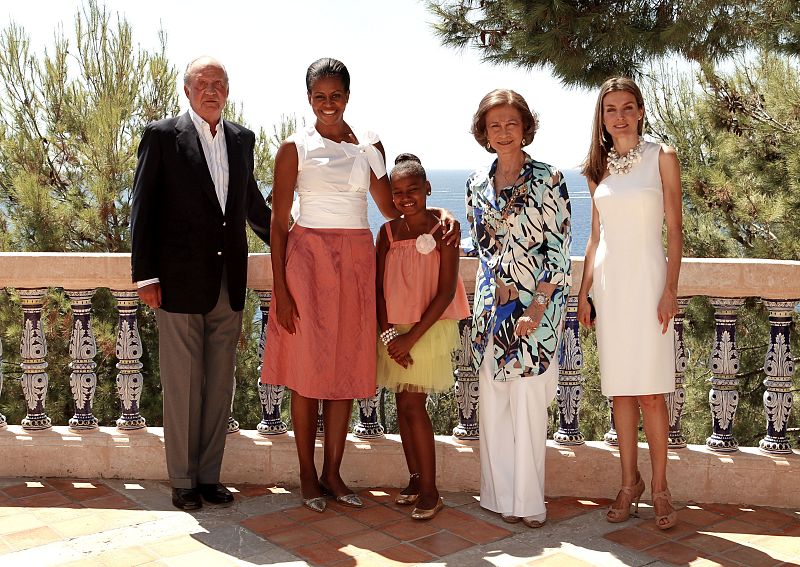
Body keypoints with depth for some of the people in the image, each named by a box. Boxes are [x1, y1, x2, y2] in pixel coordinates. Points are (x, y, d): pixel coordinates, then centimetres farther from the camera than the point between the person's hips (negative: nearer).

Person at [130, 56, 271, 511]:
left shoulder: (242, 139, 11)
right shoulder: (163, 135, -3)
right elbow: (144, 209, -5)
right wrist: (145, 275, -10)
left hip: (229, 283, 5)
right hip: (180, 282, -4)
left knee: (220, 384, 10)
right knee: (182, 385, 4)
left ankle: (210, 476, 22)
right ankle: (183, 481, 17)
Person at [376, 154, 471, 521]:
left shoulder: (441, 231, -10)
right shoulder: (388, 232, 3)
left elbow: (446, 292, -13)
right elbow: (379, 289, 4)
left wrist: (412, 337, -16)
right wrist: (389, 333, -9)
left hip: (429, 328, -5)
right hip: (395, 330, 5)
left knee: (412, 405, -9)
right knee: (404, 406, 9)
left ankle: (430, 491, 0)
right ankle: (415, 480, 21)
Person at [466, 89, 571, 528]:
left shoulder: (547, 179, -5)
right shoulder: (477, 185, 9)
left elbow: (558, 249, -9)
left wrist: (536, 307, -15)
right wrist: (495, 293, 7)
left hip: (535, 304, -5)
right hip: (491, 305, 5)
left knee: (527, 401, -3)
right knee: (492, 401, 6)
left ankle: (528, 502, 8)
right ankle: (500, 496, 18)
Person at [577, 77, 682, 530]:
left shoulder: (662, 157, 0)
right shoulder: (599, 168, 11)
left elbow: (675, 229, -3)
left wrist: (670, 289, -11)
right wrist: (584, 291, 8)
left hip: (647, 280, -4)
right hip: (608, 283, 4)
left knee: (650, 391, -4)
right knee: (621, 390, 8)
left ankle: (660, 487, 7)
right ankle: (630, 482, 18)